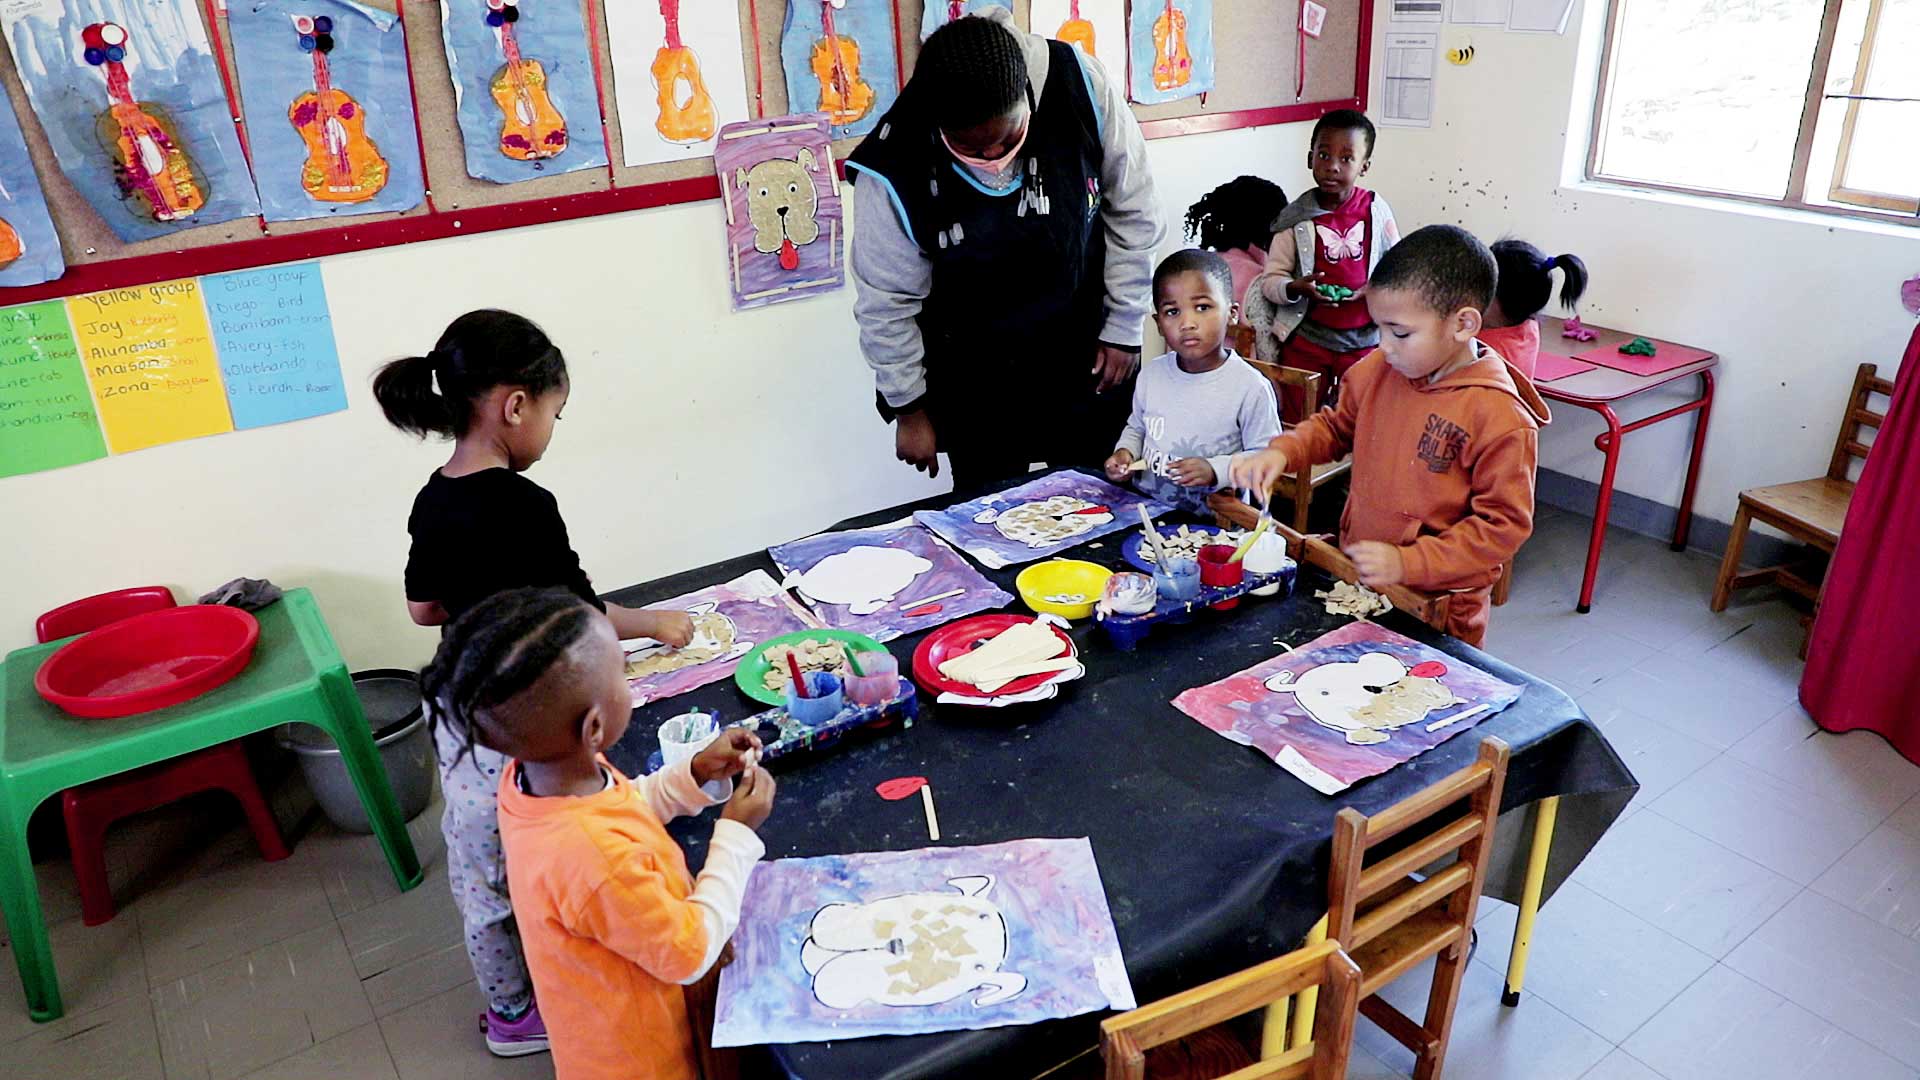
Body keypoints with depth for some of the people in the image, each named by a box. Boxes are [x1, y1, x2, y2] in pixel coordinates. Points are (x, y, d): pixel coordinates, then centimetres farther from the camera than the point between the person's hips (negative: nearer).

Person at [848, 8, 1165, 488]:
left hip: (1087, 358, 2)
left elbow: (1132, 215, -6)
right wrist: (909, 408, -2)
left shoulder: (1081, 85, -21)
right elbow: (887, 303, -10)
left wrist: (1125, 330, -1)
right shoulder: (893, 169, -25)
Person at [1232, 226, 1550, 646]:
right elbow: (1337, 425, 13)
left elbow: (1504, 525, -19)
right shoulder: (1379, 370, -4)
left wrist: (1408, 564, -26)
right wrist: (1282, 451, -6)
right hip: (1356, 580, 6)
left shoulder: (1502, 419, -22)